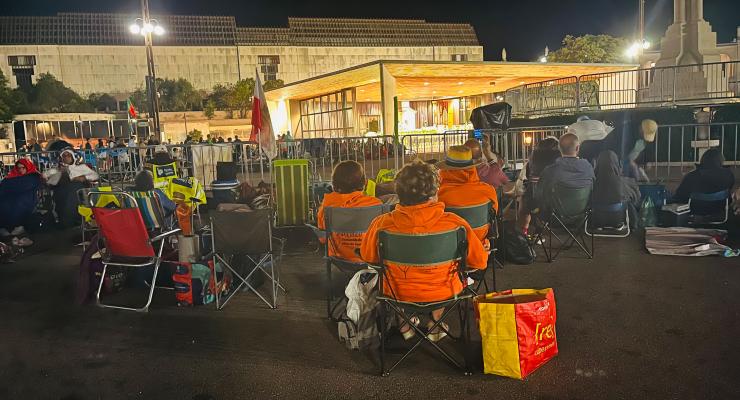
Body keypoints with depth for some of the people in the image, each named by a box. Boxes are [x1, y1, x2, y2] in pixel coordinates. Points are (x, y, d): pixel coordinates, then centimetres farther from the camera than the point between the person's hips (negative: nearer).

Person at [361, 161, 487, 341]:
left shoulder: (382, 224, -22)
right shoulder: (455, 223, -23)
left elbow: (367, 256, -1)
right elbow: (480, 261, -8)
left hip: (397, 293, 1)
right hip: (443, 295, 0)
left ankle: (406, 323, 44)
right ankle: (436, 322, 42)